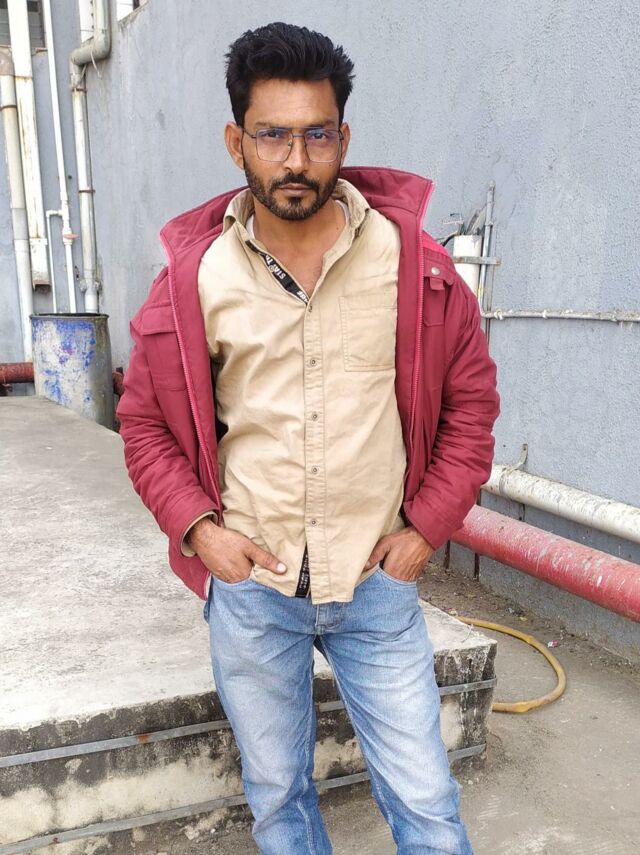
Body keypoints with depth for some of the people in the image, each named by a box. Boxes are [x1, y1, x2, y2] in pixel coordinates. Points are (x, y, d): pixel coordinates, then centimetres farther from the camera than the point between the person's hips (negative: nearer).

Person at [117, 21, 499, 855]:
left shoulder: (410, 259, -6)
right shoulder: (195, 275, -5)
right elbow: (144, 419, 6)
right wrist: (196, 526, -6)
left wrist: (428, 525, -2)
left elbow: (471, 395, 3)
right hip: (249, 585, 1)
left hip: (376, 581, 0)